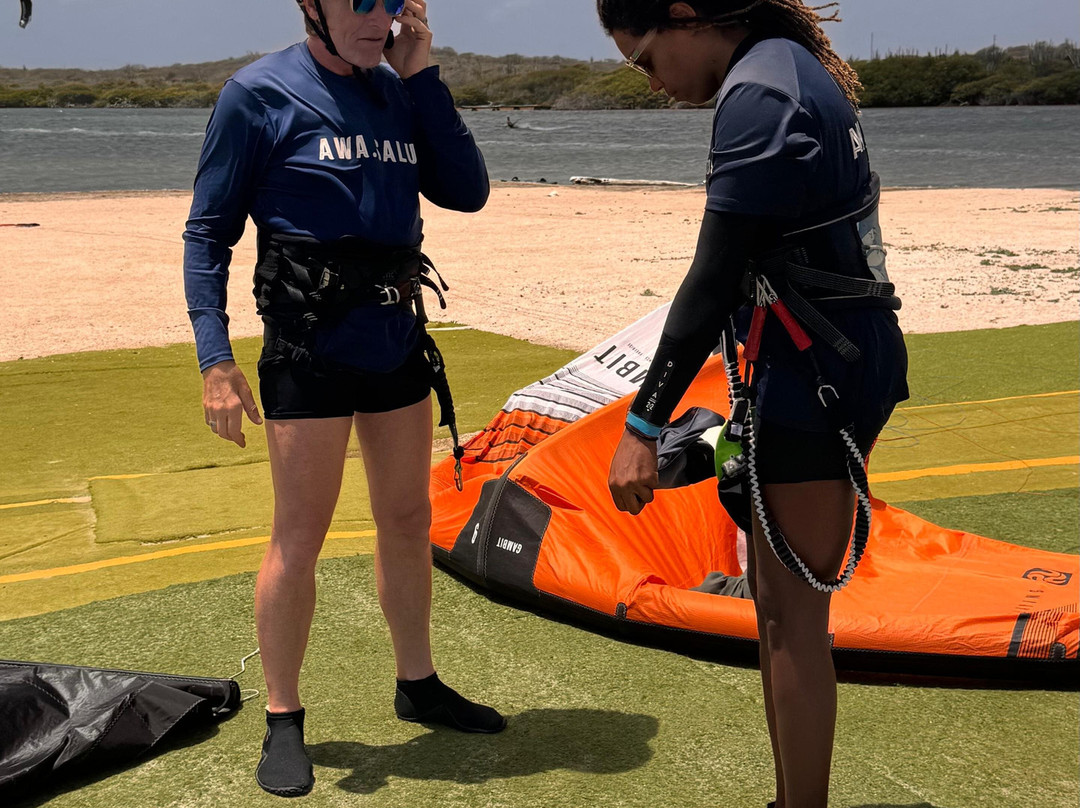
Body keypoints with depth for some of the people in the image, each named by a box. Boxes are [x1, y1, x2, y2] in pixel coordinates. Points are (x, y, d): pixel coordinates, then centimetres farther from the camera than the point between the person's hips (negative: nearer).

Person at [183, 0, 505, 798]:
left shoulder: (398, 91, 8)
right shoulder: (260, 93, -8)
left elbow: (469, 191, 2)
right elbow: (208, 232, -7)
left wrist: (422, 75, -3)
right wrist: (216, 358, -15)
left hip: (400, 349, 6)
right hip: (310, 355, -6)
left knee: (408, 521, 16)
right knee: (299, 538, 0)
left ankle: (418, 683, 33)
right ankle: (284, 722, 16)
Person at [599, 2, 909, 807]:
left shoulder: (758, 95, -17)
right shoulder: (793, 68, 13)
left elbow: (714, 279, -21)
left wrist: (644, 424, -19)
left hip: (816, 374, -10)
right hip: (842, 355, 10)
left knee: (793, 617, -1)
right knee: (776, 598, 19)